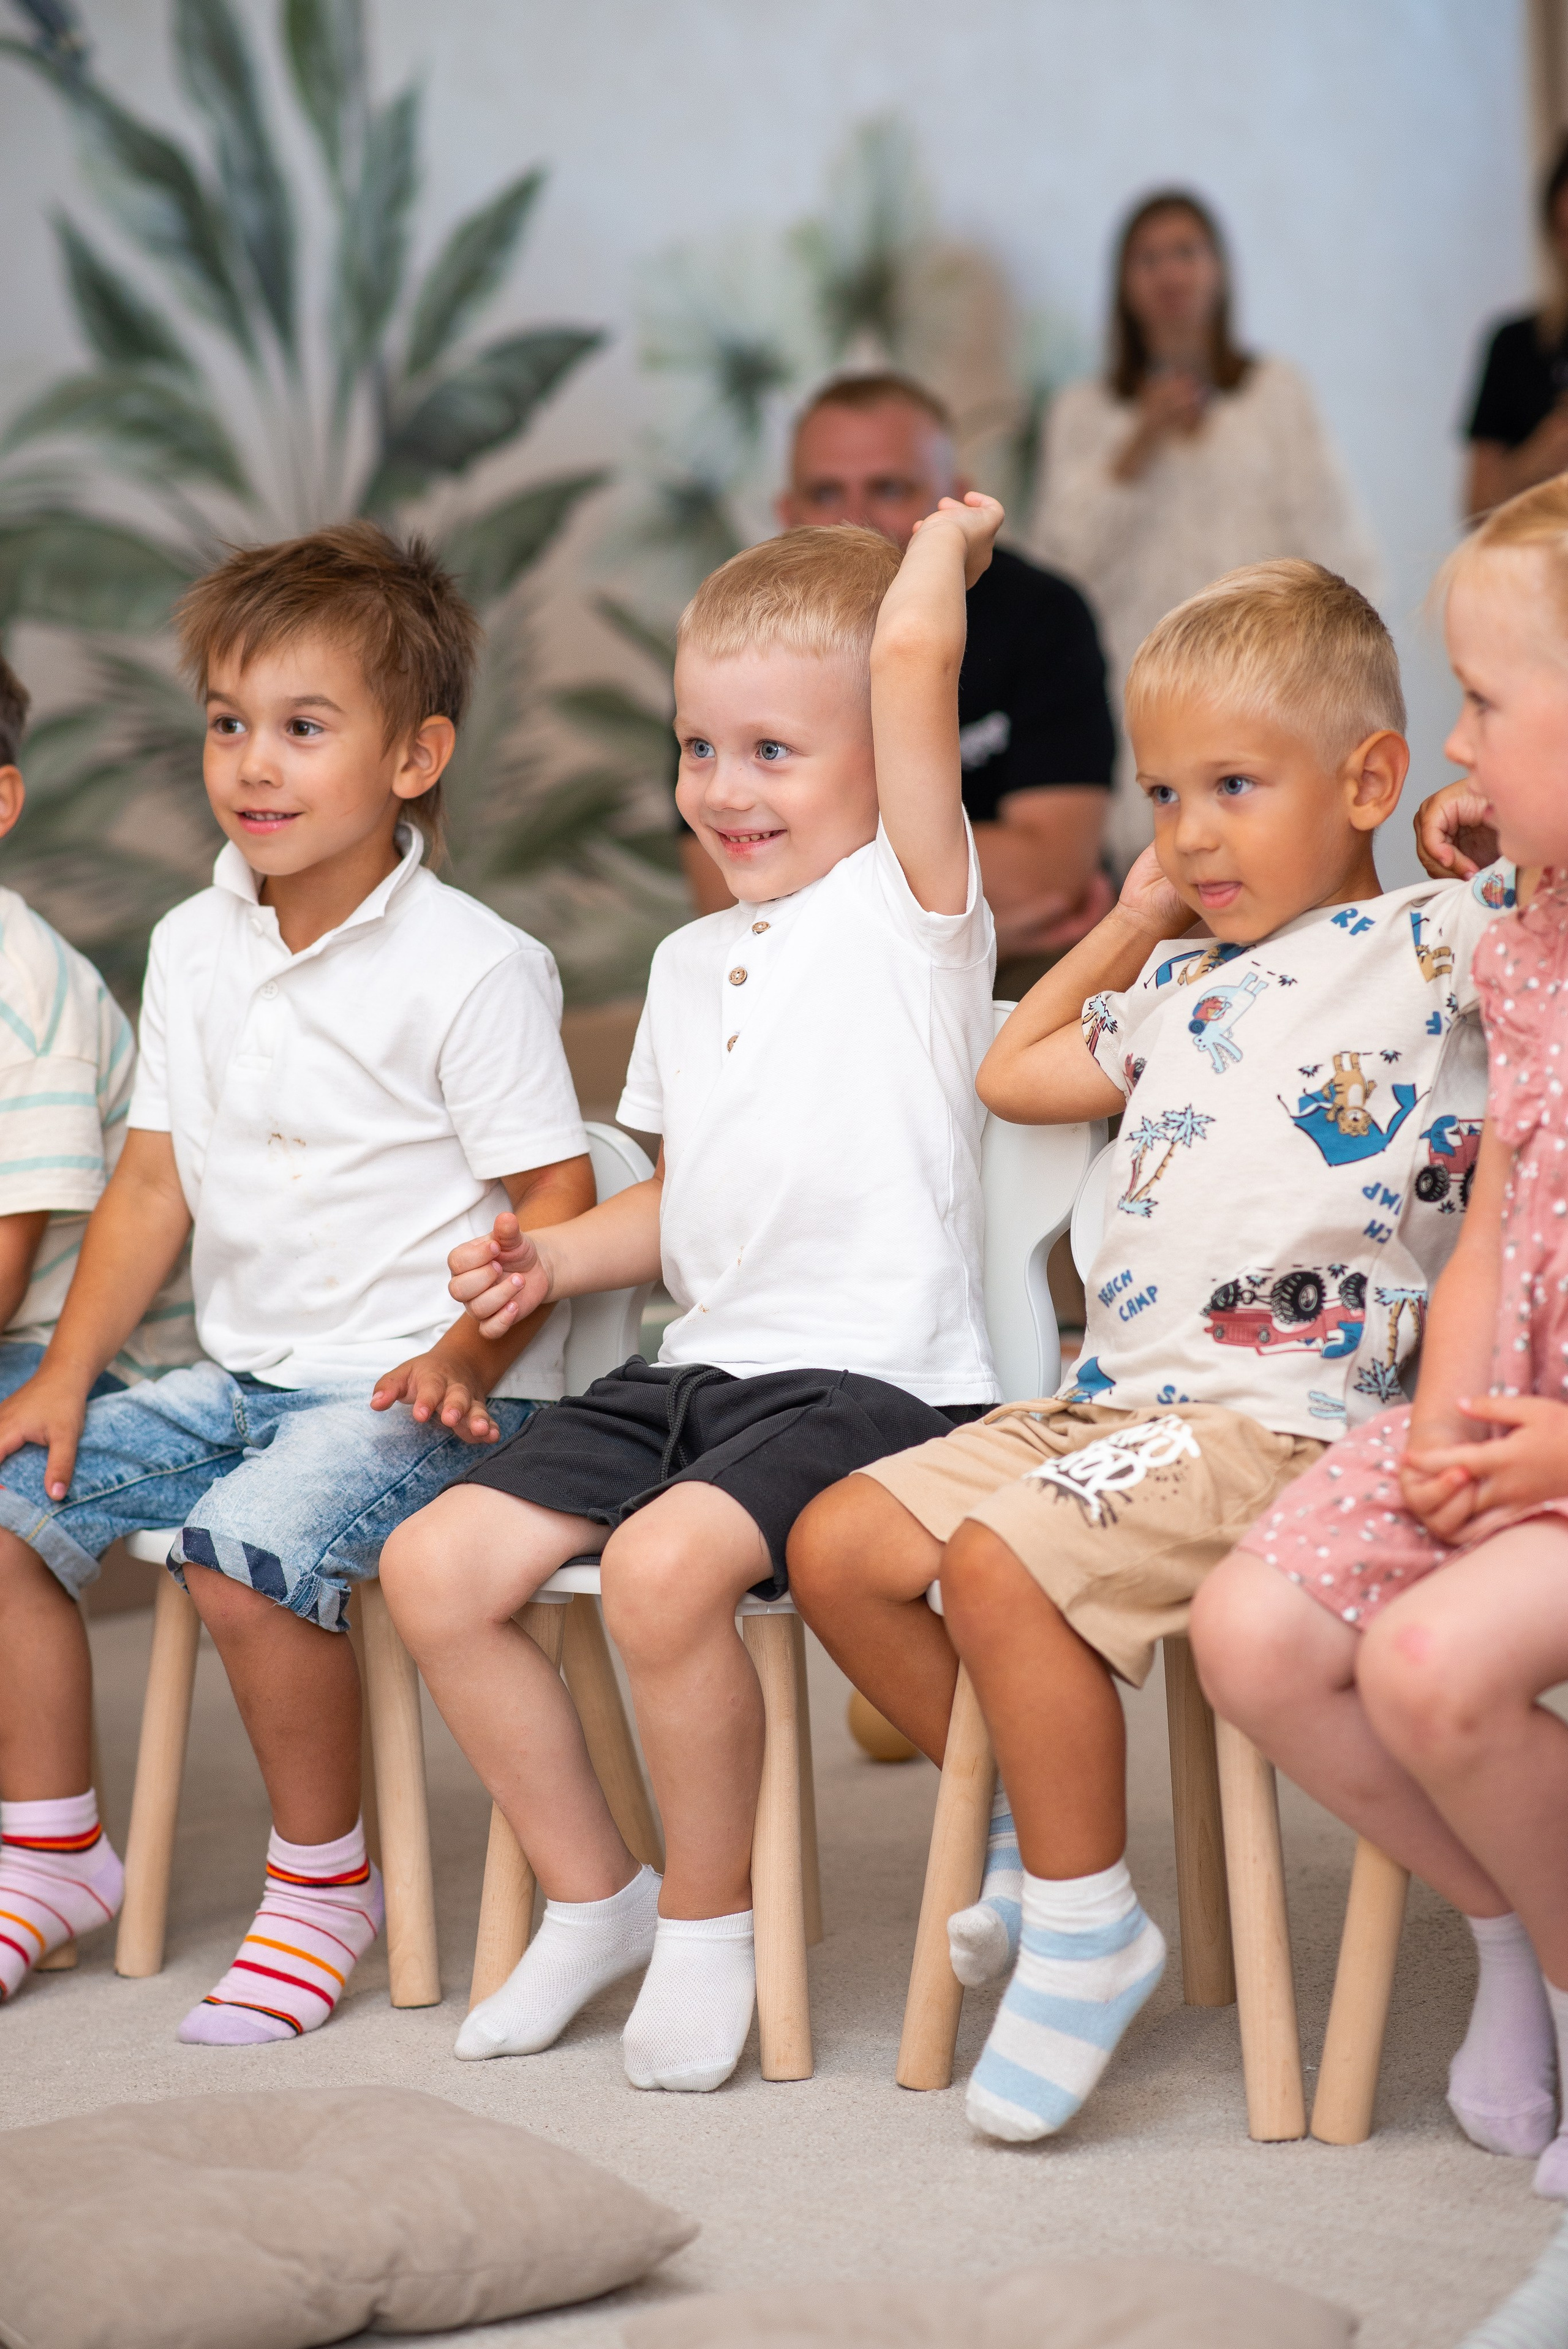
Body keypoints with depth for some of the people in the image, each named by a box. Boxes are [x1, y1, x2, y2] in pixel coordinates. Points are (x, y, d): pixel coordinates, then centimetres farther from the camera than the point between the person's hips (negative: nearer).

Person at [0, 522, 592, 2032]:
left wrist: (466, 1355, -27)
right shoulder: (191, 948, 9)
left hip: (415, 1391, -7)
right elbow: (154, 1182, 12)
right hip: (244, 1376, 8)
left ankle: (322, 1880, -8)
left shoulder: (472, 970, -12)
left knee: (243, 1546, -30)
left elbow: (557, 1204, -12)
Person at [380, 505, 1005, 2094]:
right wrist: (556, 1256, 9)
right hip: (699, 1367, 8)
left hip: (869, 1376, -8)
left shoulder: (909, 901, -4)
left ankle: (709, 1917, -8)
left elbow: (915, 655, -18)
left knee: (663, 1563, -33)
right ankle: (592, 1898, 12)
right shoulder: (690, 963, 19)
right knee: (433, 1569, -5)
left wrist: (946, 538, 2)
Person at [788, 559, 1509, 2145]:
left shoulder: (1430, 945, -1)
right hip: (1108, 1401, 9)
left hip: (1276, 1413, -9)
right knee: (838, 1544, 0)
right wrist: (1132, 921, 32)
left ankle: (1087, 1925, -14)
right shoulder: (1183, 987, 22)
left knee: (999, 1557, -30)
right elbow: (1011, 1075, 36)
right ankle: (1032, 1839, 13)